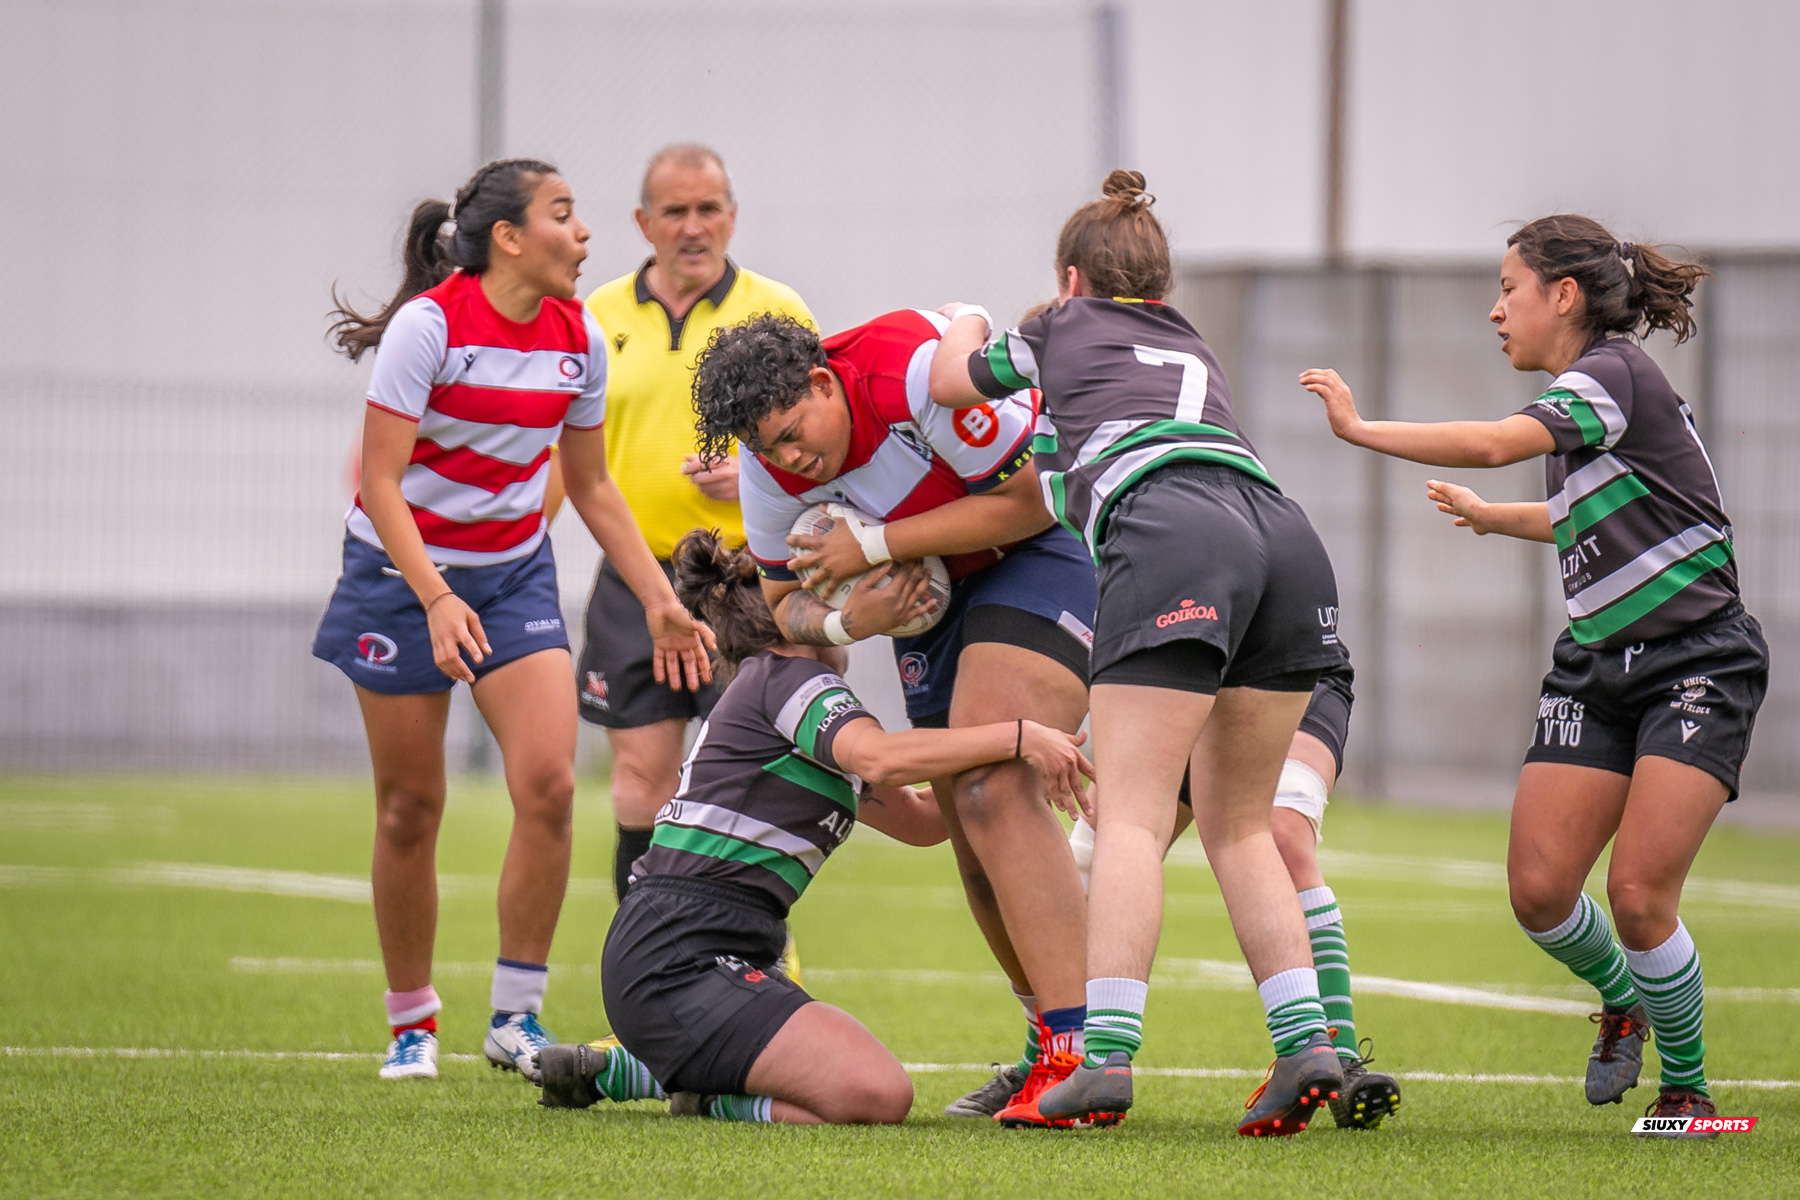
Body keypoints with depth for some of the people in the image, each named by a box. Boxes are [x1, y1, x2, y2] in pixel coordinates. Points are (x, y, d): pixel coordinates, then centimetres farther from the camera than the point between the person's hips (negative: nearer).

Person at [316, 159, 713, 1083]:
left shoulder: (578, 340, -1)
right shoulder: (429, 325, -19)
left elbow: (592, 489, 11)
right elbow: (380, 483, -20)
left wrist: (659, 600, 6)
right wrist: (437, 600, -31)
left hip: (515, 571, 4)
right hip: (402, 570, -4)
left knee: (548, 783, -13)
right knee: (410, 807, 1)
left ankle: (517, 1019, -3)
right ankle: (411, 1023, 17)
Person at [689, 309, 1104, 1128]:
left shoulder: (918, 369, -31)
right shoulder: (768, 464, -9)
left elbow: (1030, 498, -24)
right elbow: (786, 600, 4)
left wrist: (878, 545, -26)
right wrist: (838, 623, -21)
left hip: (1043, 547, -8)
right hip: (937, 584, 8)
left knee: (991, 787, -24)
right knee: (972, 831, 6)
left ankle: (1081, 1055, -30)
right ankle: (1052, 1040, 20)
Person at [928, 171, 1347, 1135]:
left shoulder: (1066, 328, 23)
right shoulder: (1194, 349, 37)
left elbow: (948, 380, 39)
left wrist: (965, 326, 58)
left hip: (1169, 533, -5)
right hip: (1286, 536, 5)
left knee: (1131, 819, -10)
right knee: (1238, 825, 13)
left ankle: (1107, 1055, -23)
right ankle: (1305, 1039, -2)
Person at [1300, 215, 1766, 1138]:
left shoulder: (1614, 372, -15)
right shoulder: (1576, 394, 14)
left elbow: (1493, 444, -31)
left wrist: (1361, 429, -24)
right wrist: (1496, 518, 42)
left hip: (1698, 664, -8)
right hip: (1598, 664, 8)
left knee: (1638, 894, -15)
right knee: (1538, 888, -7)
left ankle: (1685, 1085, 6)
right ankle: (1621, 1002, 24)